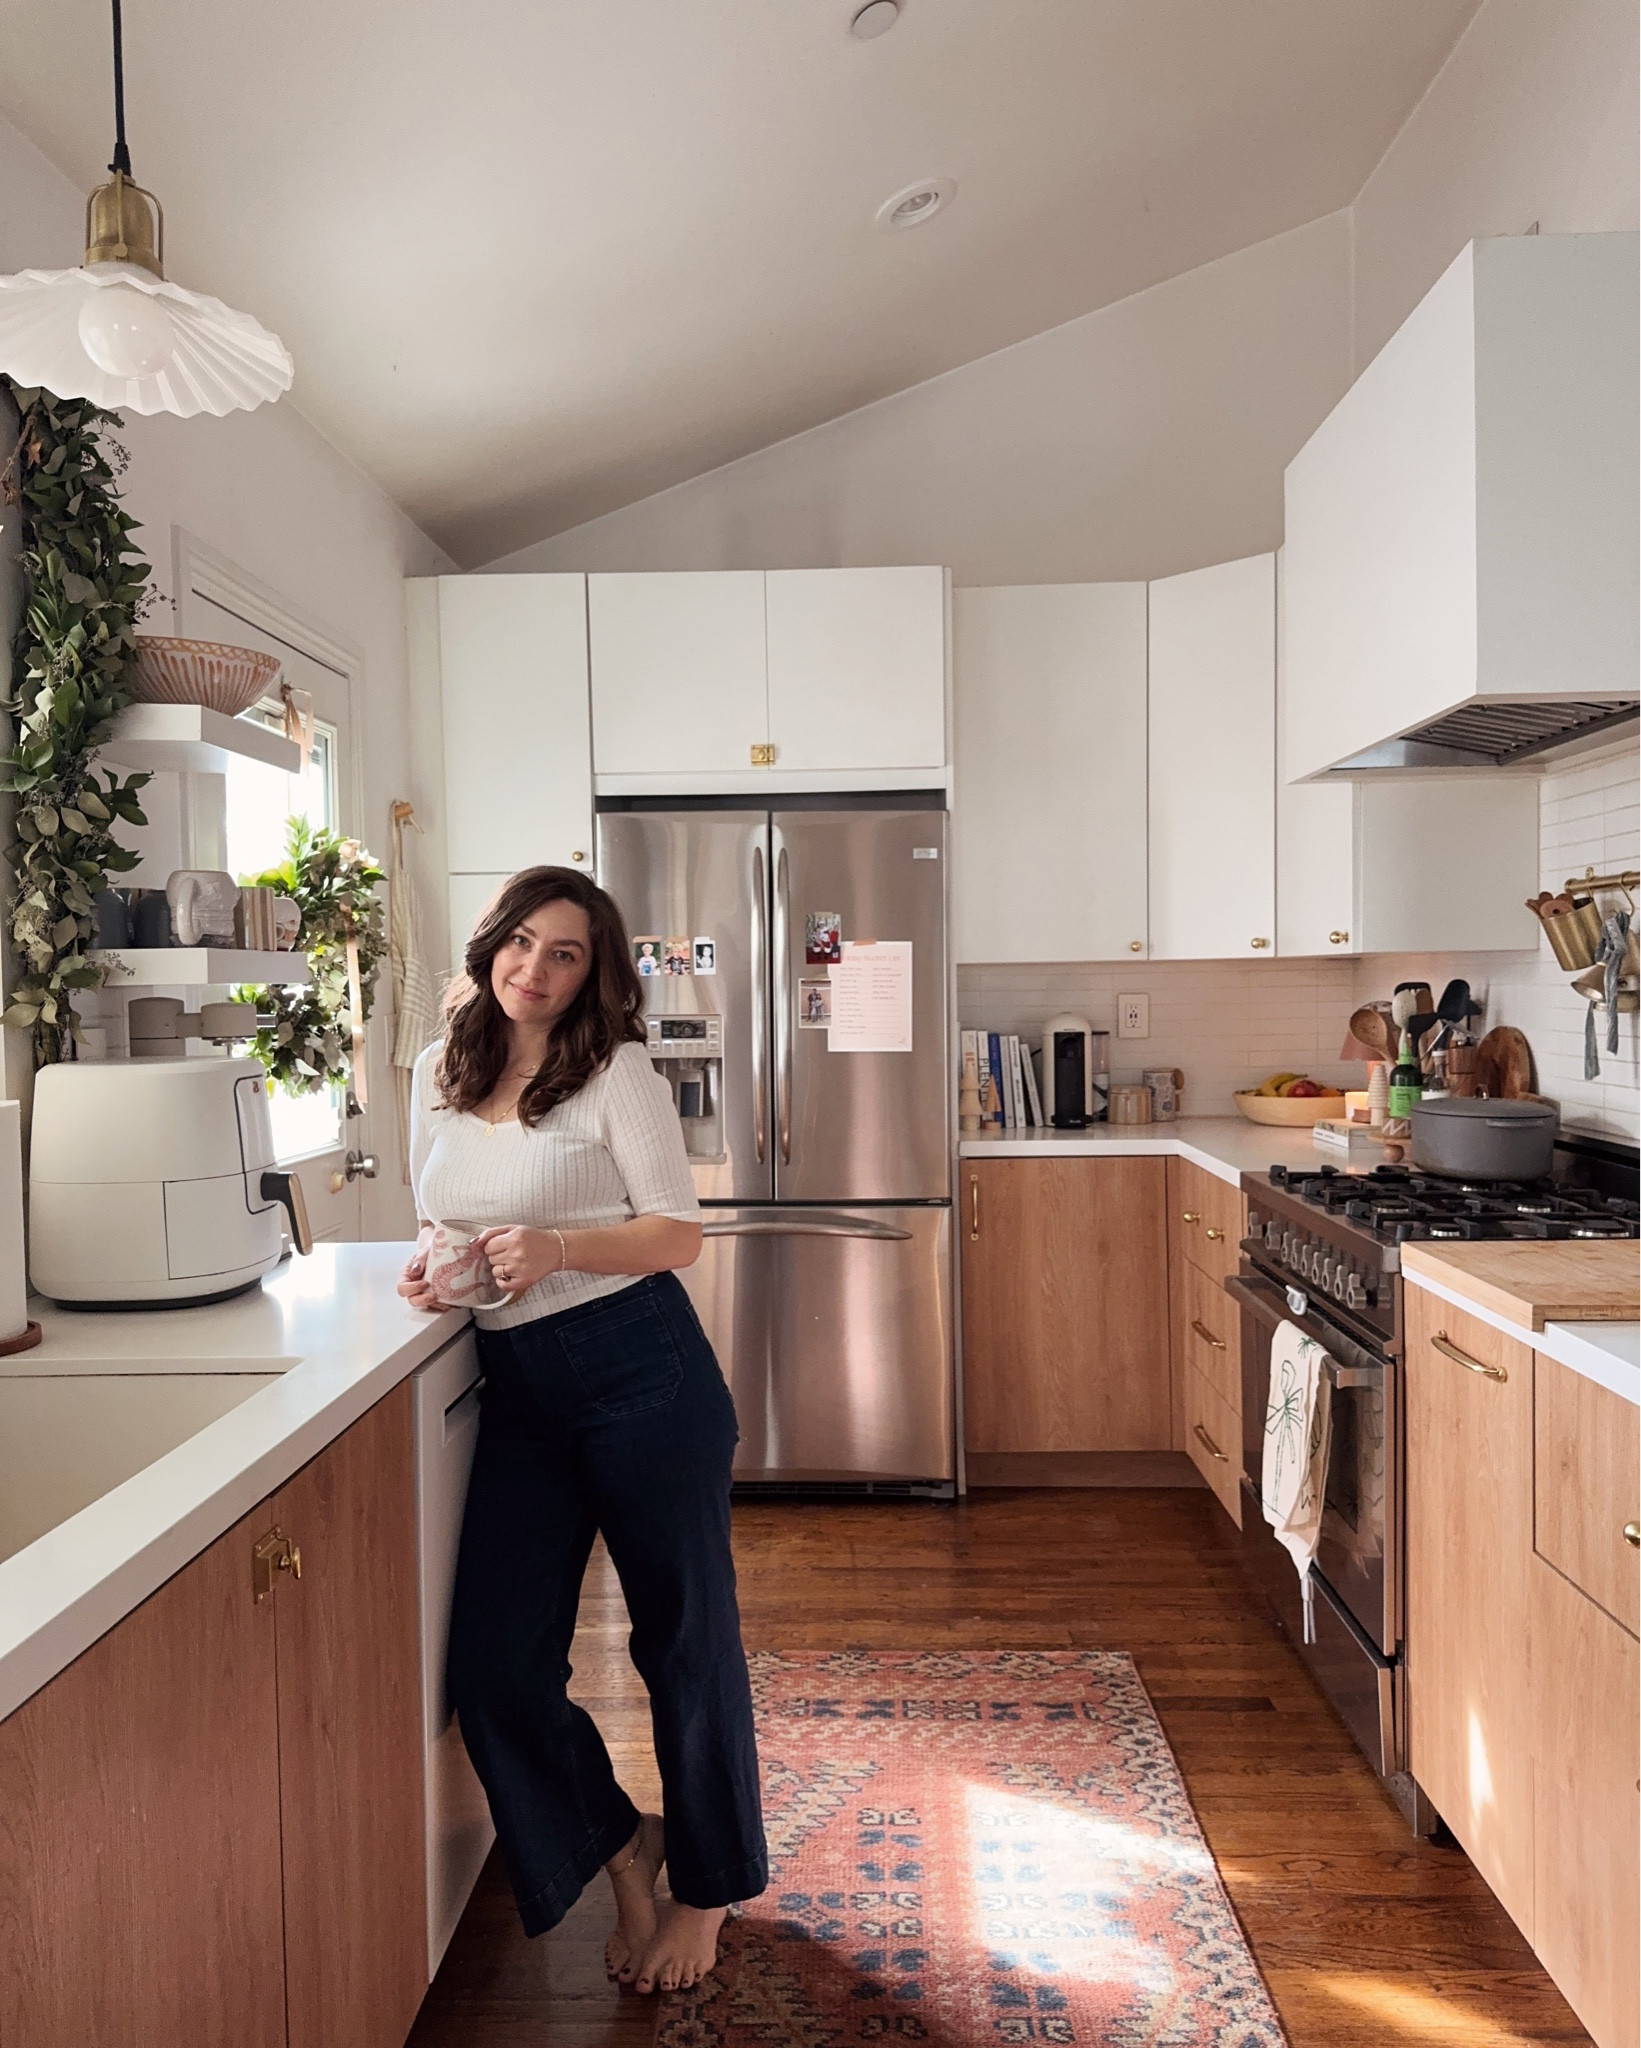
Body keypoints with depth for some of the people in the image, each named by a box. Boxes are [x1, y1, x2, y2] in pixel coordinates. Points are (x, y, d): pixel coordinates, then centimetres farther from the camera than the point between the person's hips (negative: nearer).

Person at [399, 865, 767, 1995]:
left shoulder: (616, 1073, -6)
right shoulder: (440, 1075, 10)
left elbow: (680, 1232, -7)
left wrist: (557, 1247, -22)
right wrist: (430, 1267, -2)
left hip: (641, 1372, -5)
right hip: (516, 1391, 5)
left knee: (684, 1635, 8)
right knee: (494, 1661, 4)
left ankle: (707, 1888, 32)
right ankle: (623, 1843, 32)